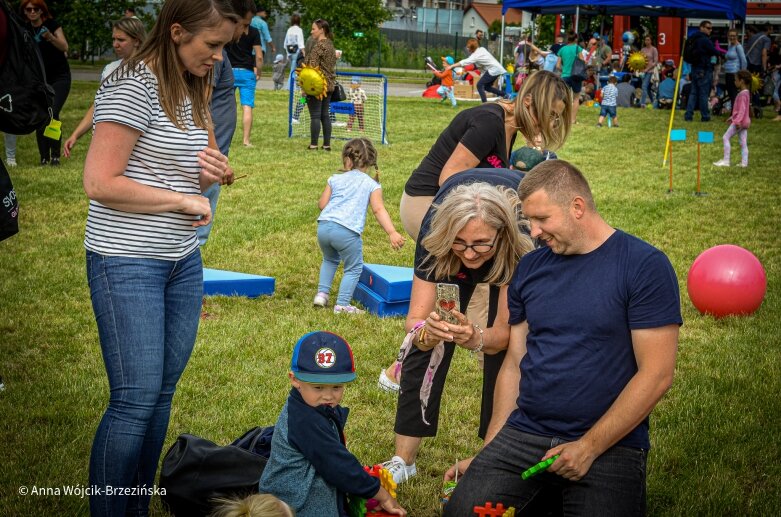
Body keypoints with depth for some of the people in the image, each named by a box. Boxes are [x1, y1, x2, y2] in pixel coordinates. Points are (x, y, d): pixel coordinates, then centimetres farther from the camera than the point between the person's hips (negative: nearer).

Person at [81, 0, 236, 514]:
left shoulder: (194, 91, 11)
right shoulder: (134, 86, -16)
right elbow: (99, 183, -21)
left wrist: (215, 172, 1)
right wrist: (186, 201, -16)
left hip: (183, 261, 8)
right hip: (128, 264, -8)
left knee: (163, 392, 10)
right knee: (136, 399, -8)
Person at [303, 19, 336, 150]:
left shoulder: (318, 45, -13)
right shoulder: (331, 45, 14)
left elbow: (312, 66, -16)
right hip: (329, 86, 9)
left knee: (315, 116, -5)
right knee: (325, 116, 10)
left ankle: (313, 145, -4)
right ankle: (327, 144, 11)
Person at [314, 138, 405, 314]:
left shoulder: (335, 179, 15)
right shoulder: (372, 185, 7)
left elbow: (322, 204, 15)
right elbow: (378, 210, -6)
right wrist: (392, 233, -13)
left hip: (324, 227, 4)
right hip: (346, 232, -4)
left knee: (330, 259, 31)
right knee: (354, 268, 11)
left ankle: (322, 293, 24)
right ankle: (342, 305, 3)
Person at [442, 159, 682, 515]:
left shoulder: (644, 266, -7)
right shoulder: (529, 268, 10)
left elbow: (656, 374, -11)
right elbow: (514, 364, 13)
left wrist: (589, 447, -14)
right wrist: (490, 454, 6)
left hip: (610, 444, -3)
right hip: (523, 435, 3)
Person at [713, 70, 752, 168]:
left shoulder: (742, 94, -17)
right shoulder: (746, 93, 14)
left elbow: (742, 109, -24)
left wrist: (738, 120, -31)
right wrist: (732, 118, 28)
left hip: (739, 122, -10)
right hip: (744, 122, 10)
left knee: (725, 137, -5)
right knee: (743, 142, 9)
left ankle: (726, 161, -6)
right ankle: (744, 162, 8)